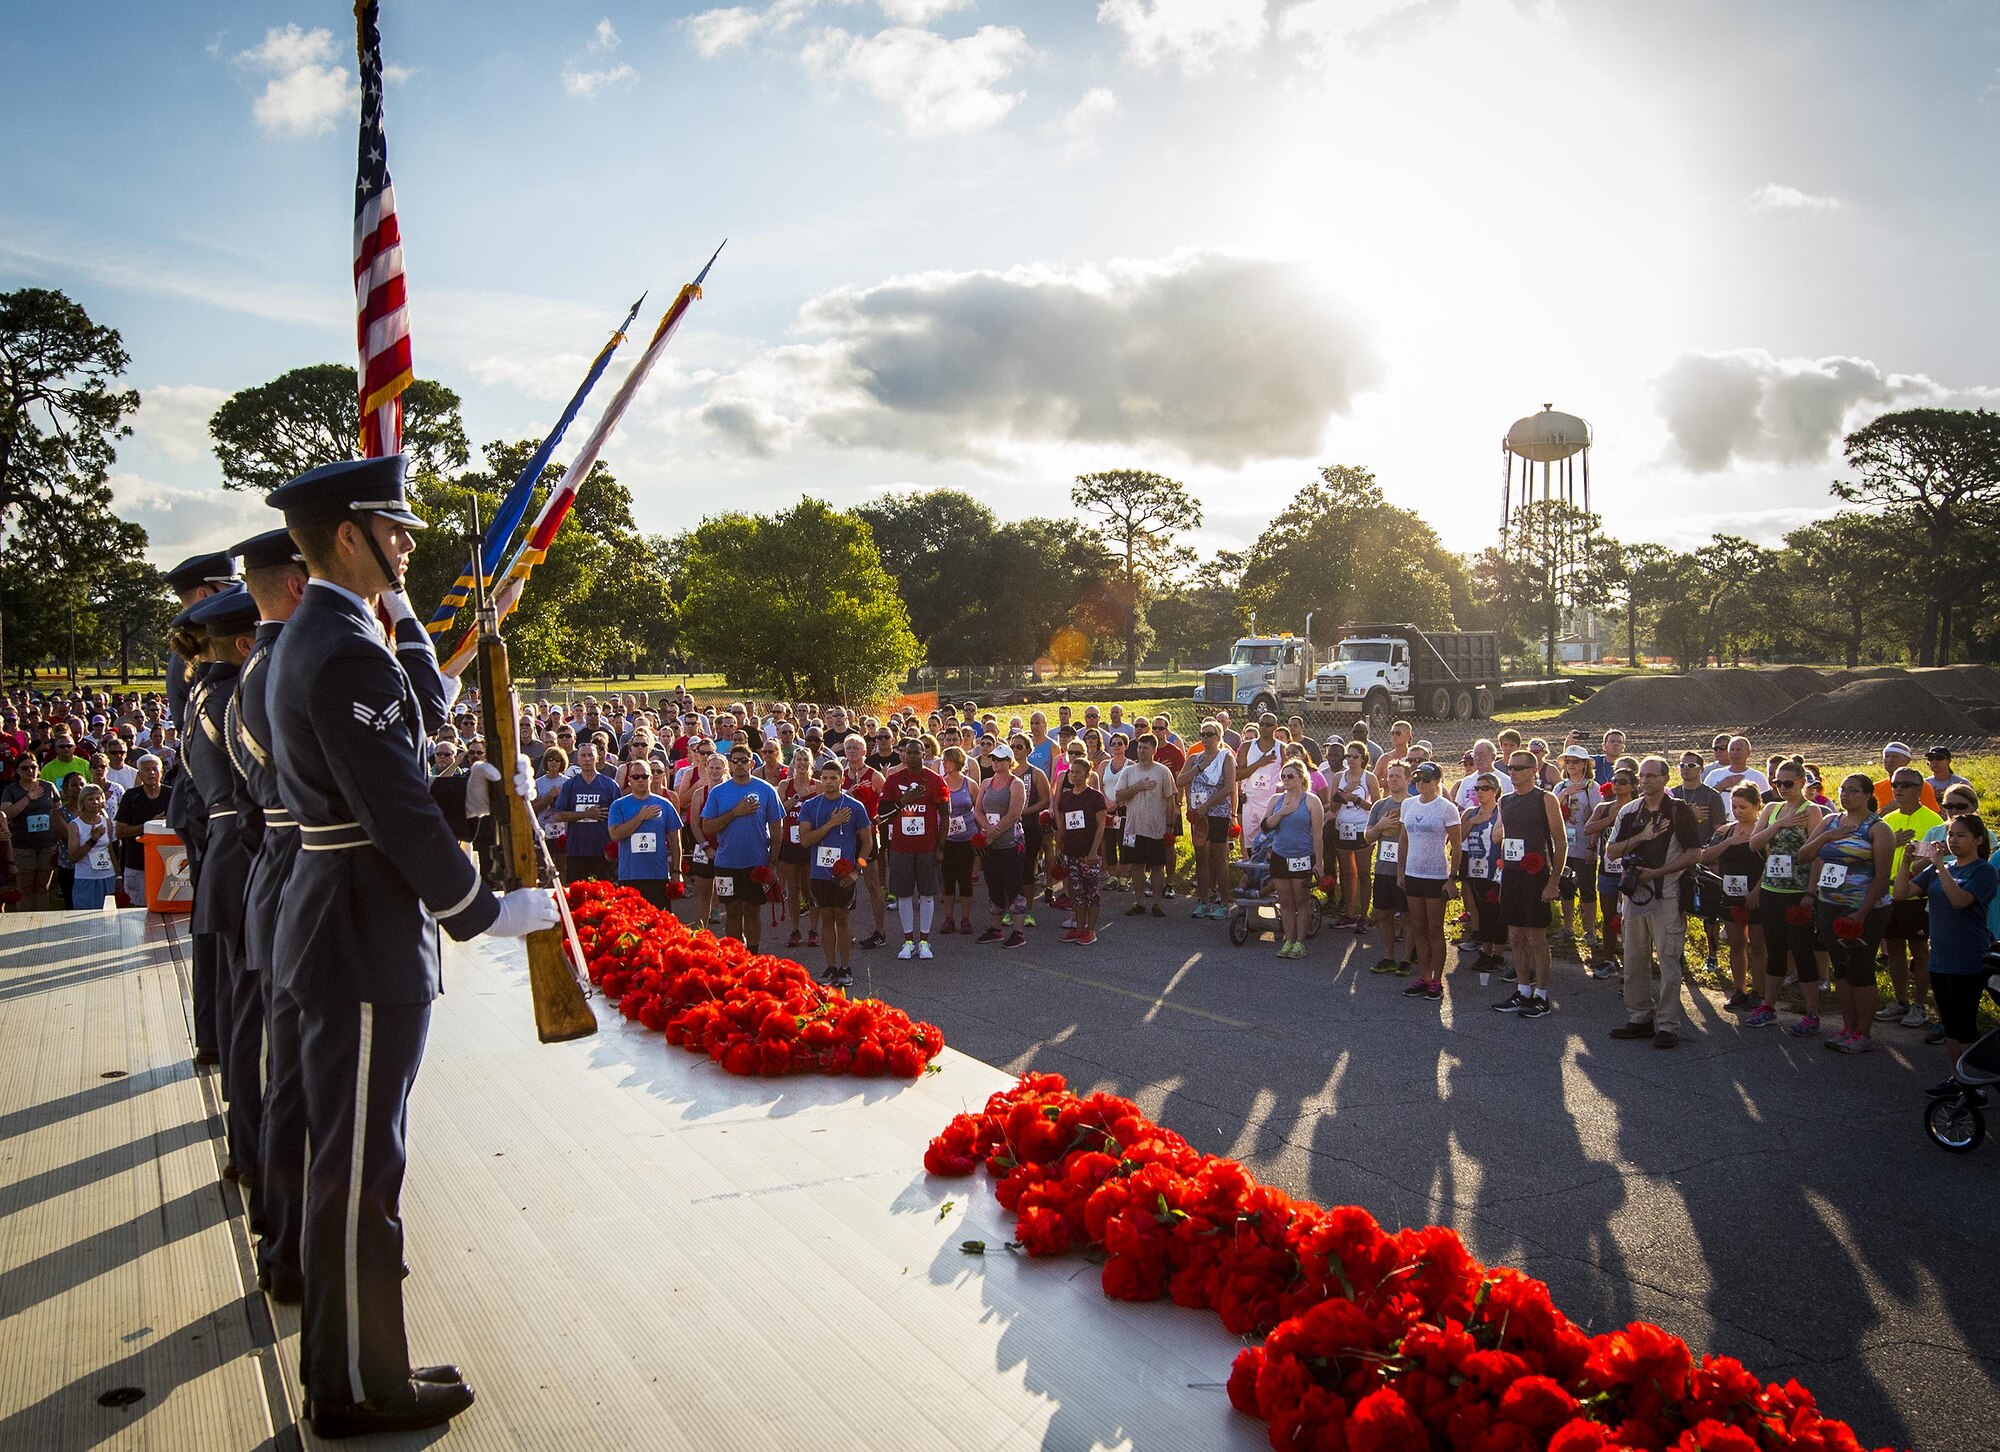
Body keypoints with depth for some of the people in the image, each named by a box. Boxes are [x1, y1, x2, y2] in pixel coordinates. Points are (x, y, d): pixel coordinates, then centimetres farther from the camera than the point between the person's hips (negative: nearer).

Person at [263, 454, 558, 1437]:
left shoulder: (313, 636, 14)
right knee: (359, 1168, 1)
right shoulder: (348, 649, -20)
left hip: (346, 922, 11)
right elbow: (400, 810, -21)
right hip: (367, 939, -11)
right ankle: (359, 1390, 16)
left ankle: (346, 1364, 33)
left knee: (353, 1159, 19)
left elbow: (396, 755, 18)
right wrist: (488, 913, -13)